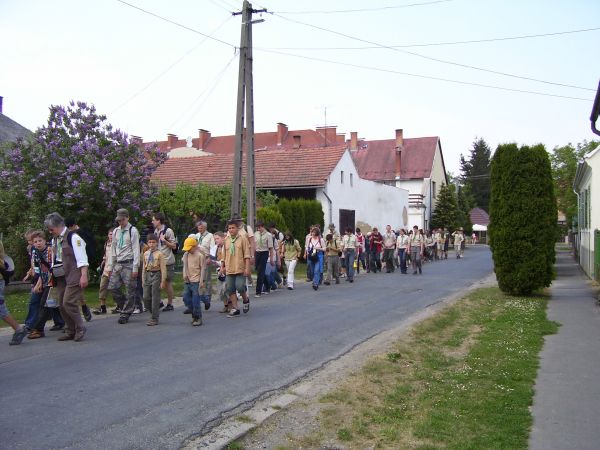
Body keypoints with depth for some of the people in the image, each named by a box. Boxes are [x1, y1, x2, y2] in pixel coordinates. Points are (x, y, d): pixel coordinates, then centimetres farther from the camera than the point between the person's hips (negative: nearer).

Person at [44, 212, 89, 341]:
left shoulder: (73, 237, -11)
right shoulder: (54, 240, 13)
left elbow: (82, 259, -16)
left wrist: (83, 276, -20)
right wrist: (52, 272, 17)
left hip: (73, 277, -8)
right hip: (61, 277, 8)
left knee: (68, 303, -14)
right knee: (62, 305, 8)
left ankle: (80, 328, 4)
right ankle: (70, 332, 19)